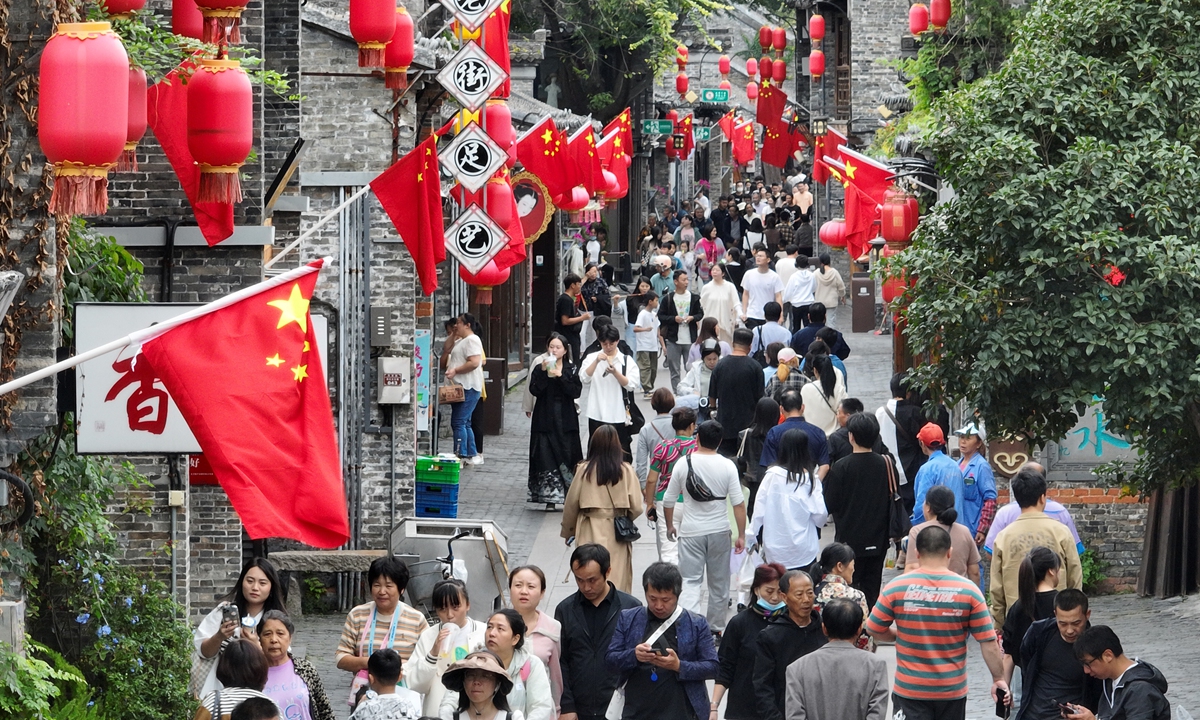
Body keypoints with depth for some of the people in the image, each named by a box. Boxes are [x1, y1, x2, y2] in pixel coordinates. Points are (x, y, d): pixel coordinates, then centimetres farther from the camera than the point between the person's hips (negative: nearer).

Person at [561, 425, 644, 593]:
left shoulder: (585, 470, -6)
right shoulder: (626, 471, -7)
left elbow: (571, 504, 2)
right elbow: (636, 508, -4)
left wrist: (568, 532, 17)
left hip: (590, 535, 0)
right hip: (618, 534, 0)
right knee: (618, 580, 6)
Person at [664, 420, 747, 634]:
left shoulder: (684, 463, -6)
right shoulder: (727, 466, -7)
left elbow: (668, 500, 1)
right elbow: (738, 503, -8)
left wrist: (670, 526, 18)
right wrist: (741, 535, 1)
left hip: (691, 531, -1)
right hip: (719, 530, 1)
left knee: (690, 581, -2)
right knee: (719, 582, 15)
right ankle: (716, 627, 27)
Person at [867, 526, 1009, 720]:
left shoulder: (897, 587, -9)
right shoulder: (968, 590, -7)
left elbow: (874, 630, 1)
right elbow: (988, 643, -5)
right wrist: (998, 678, 6)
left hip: (910, 690, -2)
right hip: (952, 690, 2)